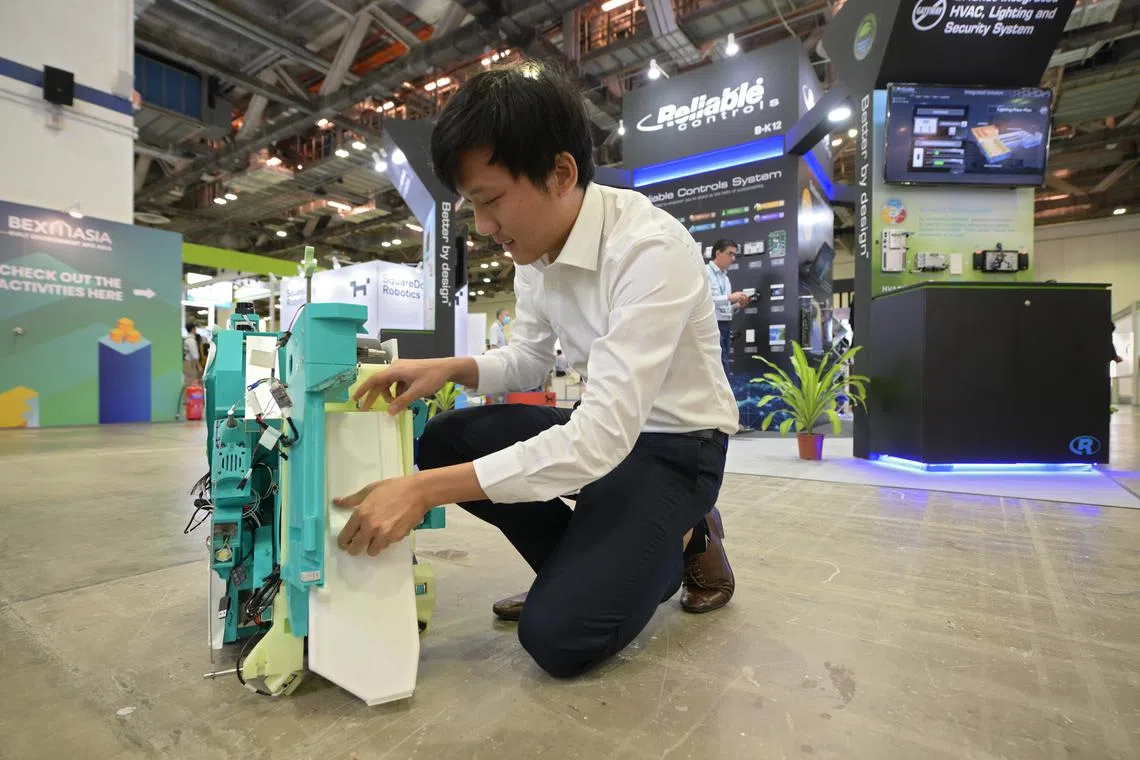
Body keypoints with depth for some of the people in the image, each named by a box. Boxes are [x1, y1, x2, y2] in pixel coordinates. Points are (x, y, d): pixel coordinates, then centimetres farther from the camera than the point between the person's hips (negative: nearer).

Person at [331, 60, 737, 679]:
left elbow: (603, 438, -34)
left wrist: (425, 491, -32)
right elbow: (528, 360, 11)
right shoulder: (534, 249, -3)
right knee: (445, 442, -6)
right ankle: (601, 566, 5)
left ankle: (680, 542, 9)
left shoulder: (649, 250, -28)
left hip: (675, 444, -7)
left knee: (557, 635, -18)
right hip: (604, 427, 8)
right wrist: (447, 368, -10)